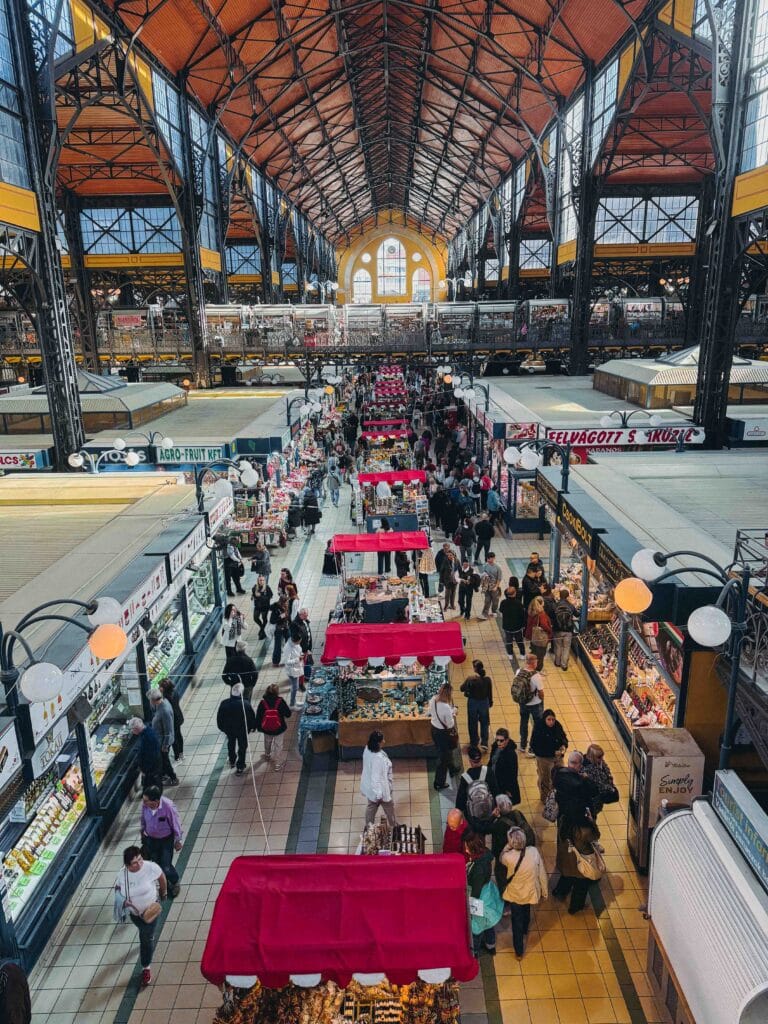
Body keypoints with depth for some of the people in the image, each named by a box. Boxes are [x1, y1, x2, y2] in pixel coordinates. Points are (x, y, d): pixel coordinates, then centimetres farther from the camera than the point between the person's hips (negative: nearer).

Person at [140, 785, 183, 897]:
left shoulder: (168, 806, -35)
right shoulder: (144, 804, -24)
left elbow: (176, 824, -18)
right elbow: (143, 818, 0)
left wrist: (178, 841, -7)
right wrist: (143, 831, 15)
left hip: (166, 839, -4)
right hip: (150, 839, 4)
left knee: (166, 867, 0)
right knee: (157, 865, 17)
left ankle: (175, 883, 35)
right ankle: (165, 885, 47)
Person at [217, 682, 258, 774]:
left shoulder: (224, 703, -25)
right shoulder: (246, 704, -31)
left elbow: (219, 717, -9)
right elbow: (252, 717, -17)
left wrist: (221, 727, 10)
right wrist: (253, 727, 3)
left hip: (229, 729, 3)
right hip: (242, 729, -3)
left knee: (231, 744, 29)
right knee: (242, 746, 20)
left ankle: (232, 761, 51)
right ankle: (240, 767, 31)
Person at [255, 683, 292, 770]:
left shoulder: (262, 702, -21)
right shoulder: (280, 701, -24)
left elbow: (258, 717, -10)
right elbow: (288, 714, -15)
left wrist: (258, 727, 6)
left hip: (266, 729, 2)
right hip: (279, 729, -2)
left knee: (267, 742, 30)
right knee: (278, 745, 17)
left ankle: (267, 755, 55)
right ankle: (276, 763, 24)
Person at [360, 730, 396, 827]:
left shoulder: (368, 749, -12)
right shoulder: (377, 758, -39)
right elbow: (376, 777, -32)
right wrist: (378, 793, -22)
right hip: (379, 787, -7)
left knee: (371, 806, 27)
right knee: (389, 806, 21)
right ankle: (393, 825, 45)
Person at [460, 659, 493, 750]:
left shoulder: (470, 679, -22)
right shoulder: (488, 679, -15)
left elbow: (462, 688, -10)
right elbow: (490, 692, -2)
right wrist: (490, 702, 13)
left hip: (472, 702, -1)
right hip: (484, 702, 1)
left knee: (473, 724, 16)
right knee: (484, 723, 18)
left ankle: (474, 743, 29)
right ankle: (484, 742, 13)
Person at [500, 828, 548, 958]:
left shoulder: (508, 856, -33)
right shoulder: (534, 851, -27)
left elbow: (501, 858, -5)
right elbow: (542, 873, -13)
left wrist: (508, 846, -13)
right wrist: (544, 891, 3)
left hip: (515, 894, -2)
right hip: (530, 892, 3)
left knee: (517, 922, 22)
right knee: (526, 912, 35)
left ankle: (519, 952, 39)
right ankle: (525, 930, 63)